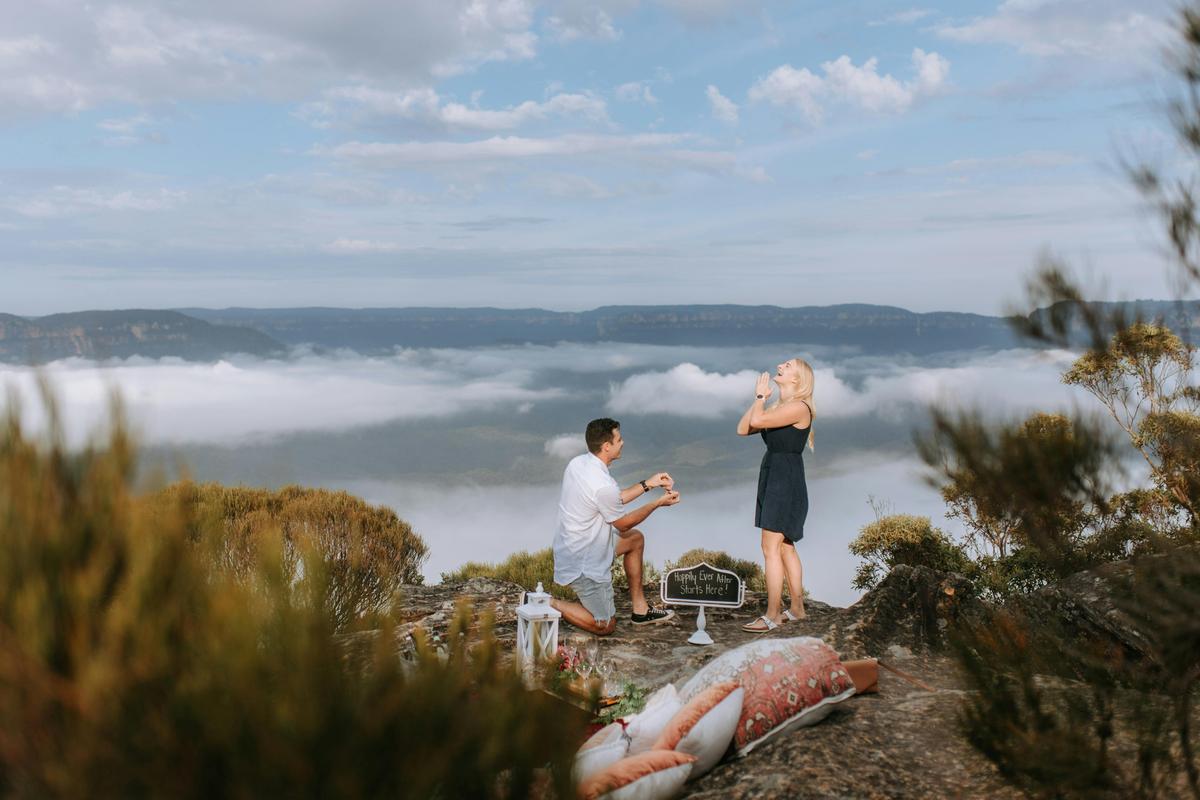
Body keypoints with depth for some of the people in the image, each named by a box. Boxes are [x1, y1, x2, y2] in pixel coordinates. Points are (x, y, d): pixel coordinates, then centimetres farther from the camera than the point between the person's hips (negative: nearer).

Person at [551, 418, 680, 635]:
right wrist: (658, 503, -1)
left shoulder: (577, 463, -2)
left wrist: (648, 484, 9)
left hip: (570, 548, 9)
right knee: (605, 626, 6)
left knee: (636, 539, 23)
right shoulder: (602, 485, -30)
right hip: (582, 564, -9)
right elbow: (623, 523, -11)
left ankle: (640, 609, 28)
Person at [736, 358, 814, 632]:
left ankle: (772, 616, -5)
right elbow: (743, 429, 8)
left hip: (787, 482, -9)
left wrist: (761, 397, -7)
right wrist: (759, 398, 5)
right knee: (785, 547, 14)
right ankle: (797, 609, 22)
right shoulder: (776, 407, 14)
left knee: (771, 548, -9)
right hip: (772, 478, 9)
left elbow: (757, 421, -24)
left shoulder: (799, 407, -14)